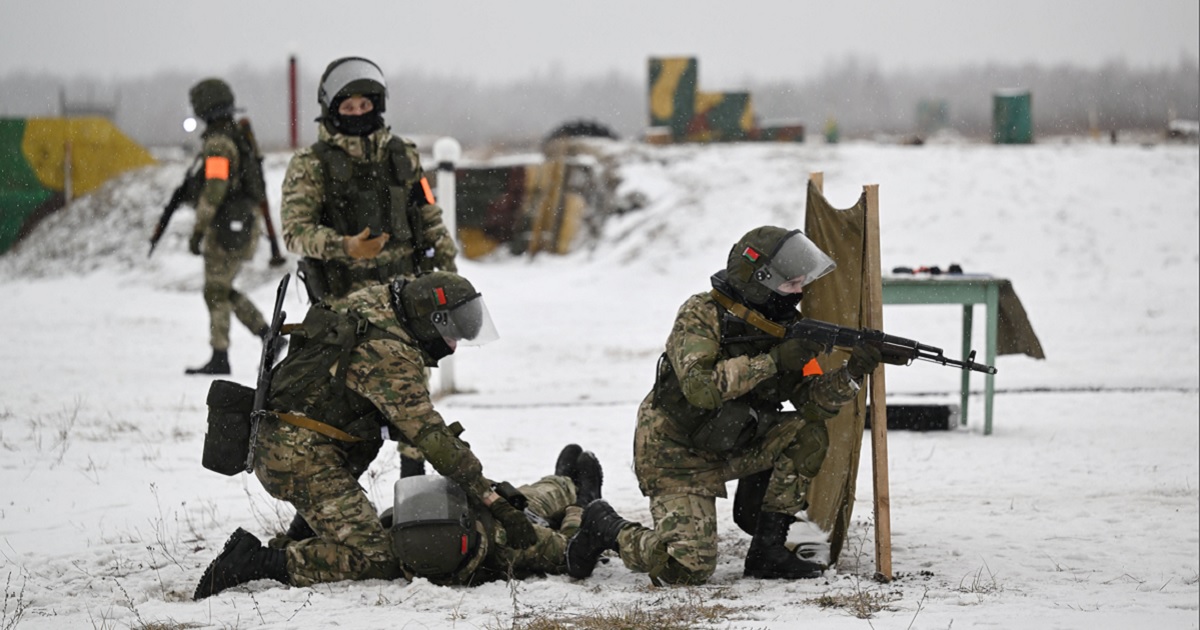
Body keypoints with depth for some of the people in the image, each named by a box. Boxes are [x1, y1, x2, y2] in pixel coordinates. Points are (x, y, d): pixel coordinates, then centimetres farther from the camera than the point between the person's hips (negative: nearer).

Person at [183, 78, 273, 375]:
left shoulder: (218, 143, -16)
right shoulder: (238, 137, 14)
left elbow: (214, 189, -22)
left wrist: (198, 229, -19)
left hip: (225, 226, -9)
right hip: (246, 224, 9)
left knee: (216, 292, -3)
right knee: (223, 290, 17)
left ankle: (219, 358, -1)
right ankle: (268, 336, 12)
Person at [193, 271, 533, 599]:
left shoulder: (370, 301, 10)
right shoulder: (389, 356, -18)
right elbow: (429, 434, -21)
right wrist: (494, 499, -21)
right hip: (304, 458, -10)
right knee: (377, 561, -15)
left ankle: (299, 540, 30)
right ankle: (255, 562, -16)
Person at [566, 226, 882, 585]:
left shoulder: (788, 326, -2)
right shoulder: (701, 315, -20)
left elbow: (813, 402, -5)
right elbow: (700, 388, -35)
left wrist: (852, 373, -24)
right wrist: (773, 361, -35)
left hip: (730, 446, 7)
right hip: (676, 454, -7)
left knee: (807, 436, -15)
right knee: (687, 568, -19)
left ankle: (767, 550, -4)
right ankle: (605, 527, 10)